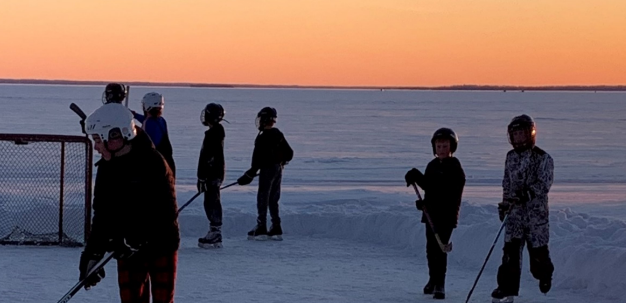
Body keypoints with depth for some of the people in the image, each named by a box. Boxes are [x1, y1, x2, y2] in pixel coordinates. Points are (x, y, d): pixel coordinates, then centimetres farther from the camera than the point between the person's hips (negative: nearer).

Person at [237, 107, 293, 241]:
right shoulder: (279, 135, 7)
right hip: (278, 171, 8)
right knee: (273, 201, 13)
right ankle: (276, 229, 13)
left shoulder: (262, 138, -17)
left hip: (267, 170, -8)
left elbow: (257, 160, -20)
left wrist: (249, 175, -14)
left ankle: (261, 229, -1)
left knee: (263, 200, -1)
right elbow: (289, 153, 14)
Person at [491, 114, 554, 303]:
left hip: (536, 211, -4)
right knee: (511, 249, -6)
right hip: (515, 211, 4)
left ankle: (544, 275, 34)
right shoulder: (511, 157, 11)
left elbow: (544, 184, -17)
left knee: (537, 249, 3)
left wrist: (525, 194, -27)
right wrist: (505, 202, 18)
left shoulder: (542, 158, -8)